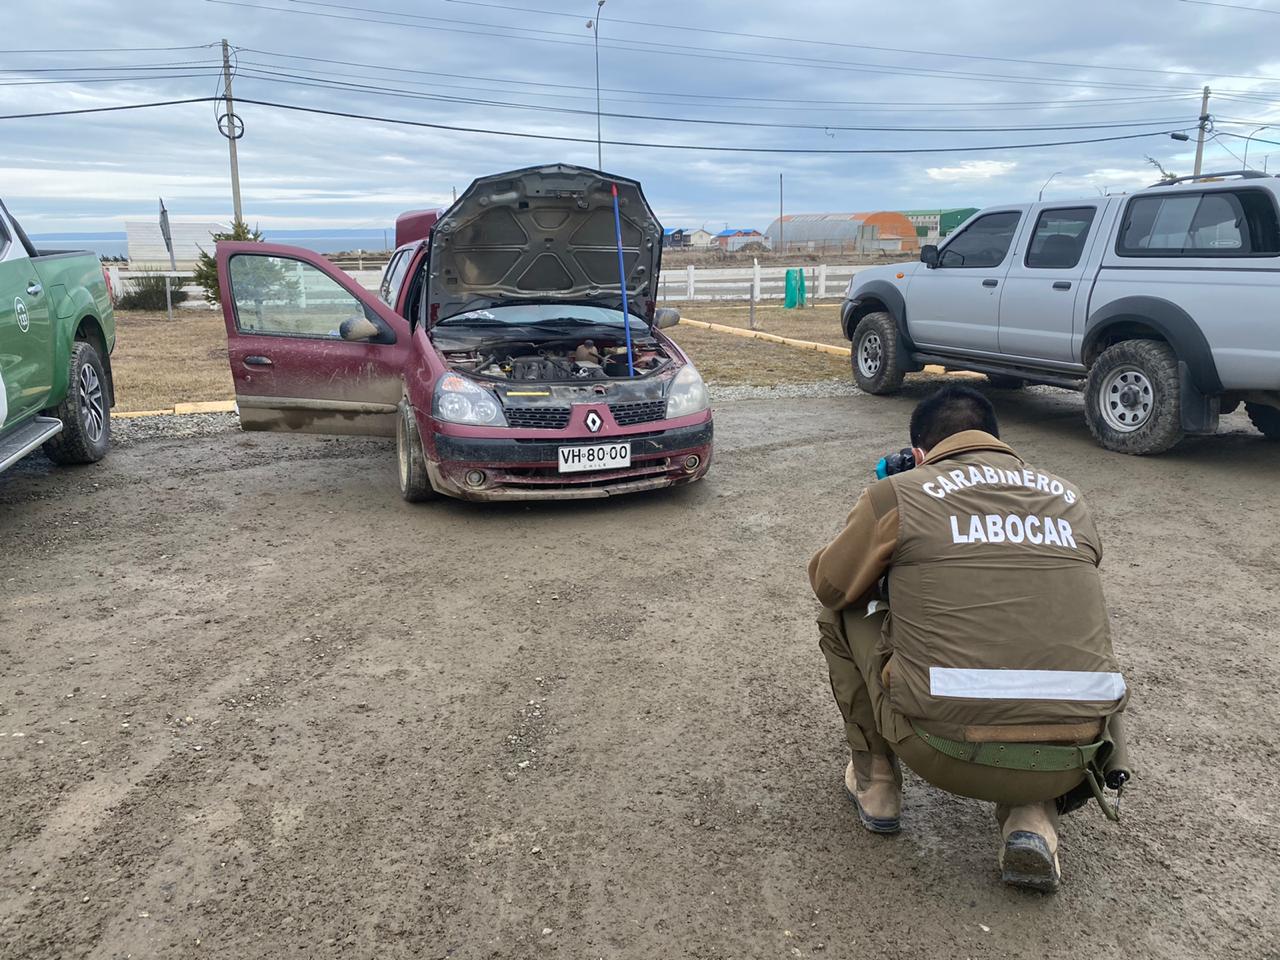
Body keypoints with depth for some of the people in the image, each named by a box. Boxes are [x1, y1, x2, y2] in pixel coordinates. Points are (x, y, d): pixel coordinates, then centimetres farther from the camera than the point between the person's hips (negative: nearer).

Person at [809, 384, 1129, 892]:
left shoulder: (898, 493, 2)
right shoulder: (1069, 499, 13)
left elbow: (829, 584, 16)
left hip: (945, 751, -3)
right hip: (1070, 762, 4)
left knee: (842, 615, 20)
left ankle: (875, 786, 27)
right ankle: (1032, 819, 15)